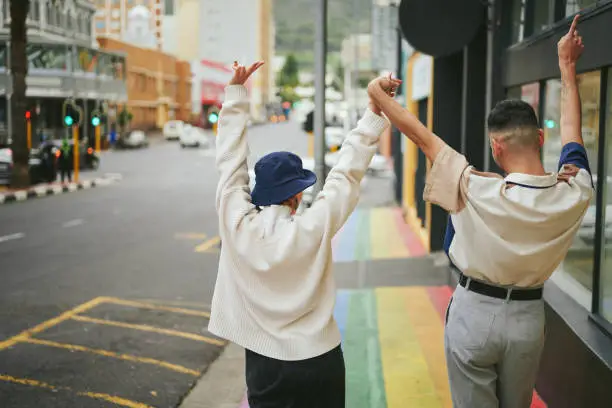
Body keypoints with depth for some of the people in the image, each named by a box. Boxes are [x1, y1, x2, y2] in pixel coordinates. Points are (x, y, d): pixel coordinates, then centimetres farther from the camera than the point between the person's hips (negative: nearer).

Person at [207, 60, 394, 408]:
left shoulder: (237, 223, -14)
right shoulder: (313, 229, -18)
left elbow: (231, 161, -6)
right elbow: (347, 173, -12)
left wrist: (237, 93, 1)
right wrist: (374, 114, -6)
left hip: (265, 361, 2)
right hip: (319, 361, -1)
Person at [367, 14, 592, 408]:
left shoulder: (479, 193, -25)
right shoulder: (574, 195, -14)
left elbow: (421, 135, -13)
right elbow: (572, 132, 5)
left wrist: (378, 95, 0)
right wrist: (567, 66, 18)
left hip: (475, 314, -3)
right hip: (527, 318, 4)